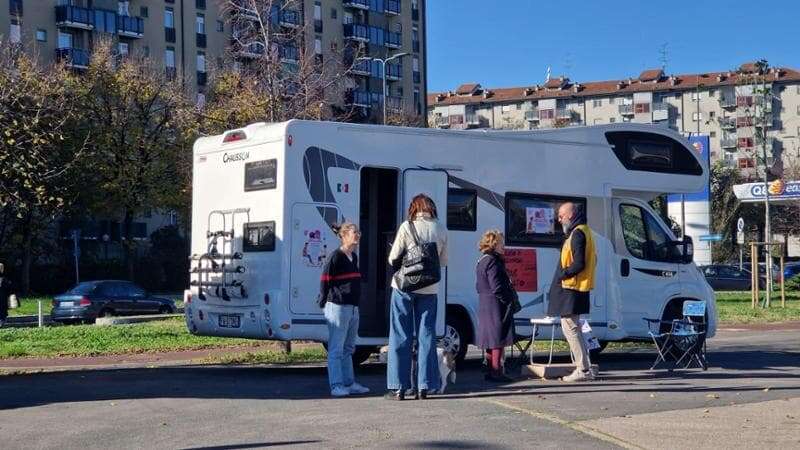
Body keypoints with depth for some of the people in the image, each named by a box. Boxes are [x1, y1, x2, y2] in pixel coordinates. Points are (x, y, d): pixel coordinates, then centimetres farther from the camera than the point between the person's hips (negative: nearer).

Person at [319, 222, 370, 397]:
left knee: (348, 349, 15)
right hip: (338, 307, -9)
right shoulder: (335, 256, -11)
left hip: (353, 308, 9)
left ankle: (349, 383, 22)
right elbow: (325, 280, -10)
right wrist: (324, 300, -6)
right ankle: (336, 386, -3)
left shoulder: (354, 257, 16)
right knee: (336, 349, -5)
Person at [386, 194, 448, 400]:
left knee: (401, 336, 3)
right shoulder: (441, 230, 2)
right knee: (426, 336, 10)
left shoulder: (407, 227, -8)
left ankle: (398, 388, 2)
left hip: (404, 287, -3)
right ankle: (424, 386, 9)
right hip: (429, 289, 3)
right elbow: (443, 261, 8)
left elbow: (393, 259, -6)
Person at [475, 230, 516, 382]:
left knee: (491, 340, 14)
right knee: (499, 339, -7)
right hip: (497, 306, -10)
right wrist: (510, 299, -12)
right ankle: (496, 371, -7)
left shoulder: (482, 261, 16)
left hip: (485, 306, 10)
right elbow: (497, 287, -22)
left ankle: (492, 370, 19)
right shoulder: (493, 262, -15)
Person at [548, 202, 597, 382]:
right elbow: (592, 260, 23)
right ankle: (584, 368, 19)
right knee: (572, 328, 16)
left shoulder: (577, 234, -15)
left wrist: (562, 275, -11)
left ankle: (584, 370, -8)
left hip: (571, 288, -11)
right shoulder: (582, 231, 18)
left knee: (570, 327, -9)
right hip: (574, 288, 11)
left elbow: (579, 264, -22)